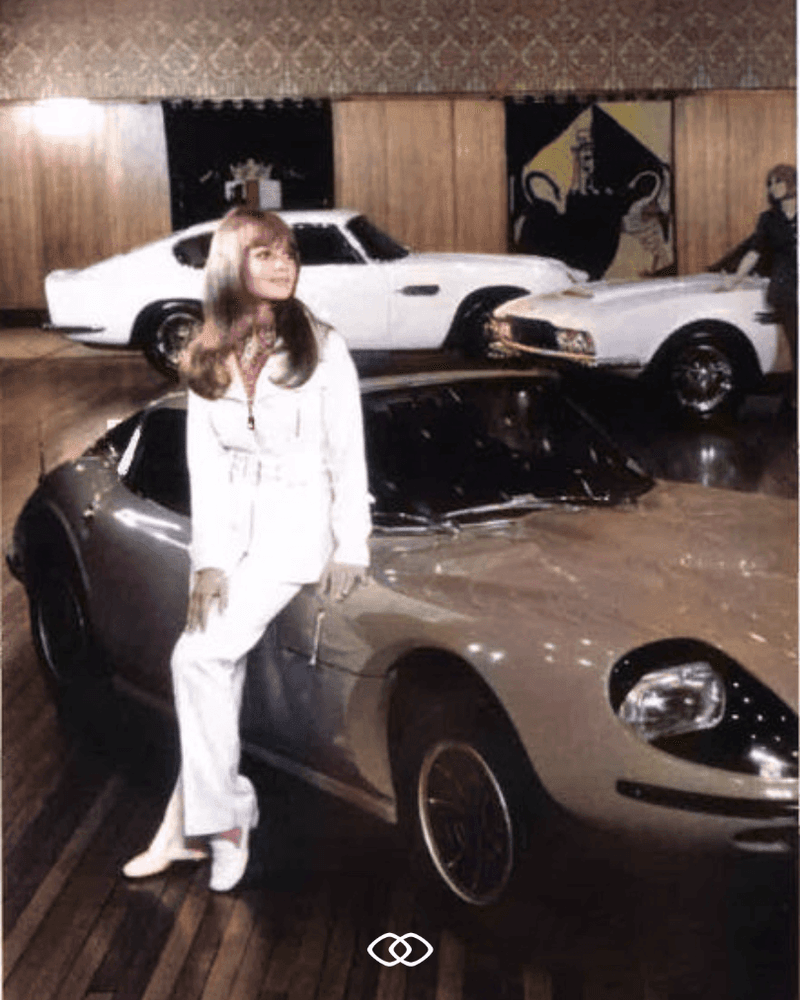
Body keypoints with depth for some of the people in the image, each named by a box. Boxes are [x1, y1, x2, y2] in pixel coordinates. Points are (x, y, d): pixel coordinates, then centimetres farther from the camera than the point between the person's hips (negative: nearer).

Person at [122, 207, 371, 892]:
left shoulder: (322, 348, -1)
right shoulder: (208, 361, 8)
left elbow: (347, 455, -1)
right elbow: (206, 464, 3)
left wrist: (351, 551, -7)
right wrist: (210, 560, -6)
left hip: (297, 523, -4)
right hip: (230, 525, 4)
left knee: (200, 658, -17)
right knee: (220, 667, -4)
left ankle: (193, 822, -6)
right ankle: (223, 822, 6)